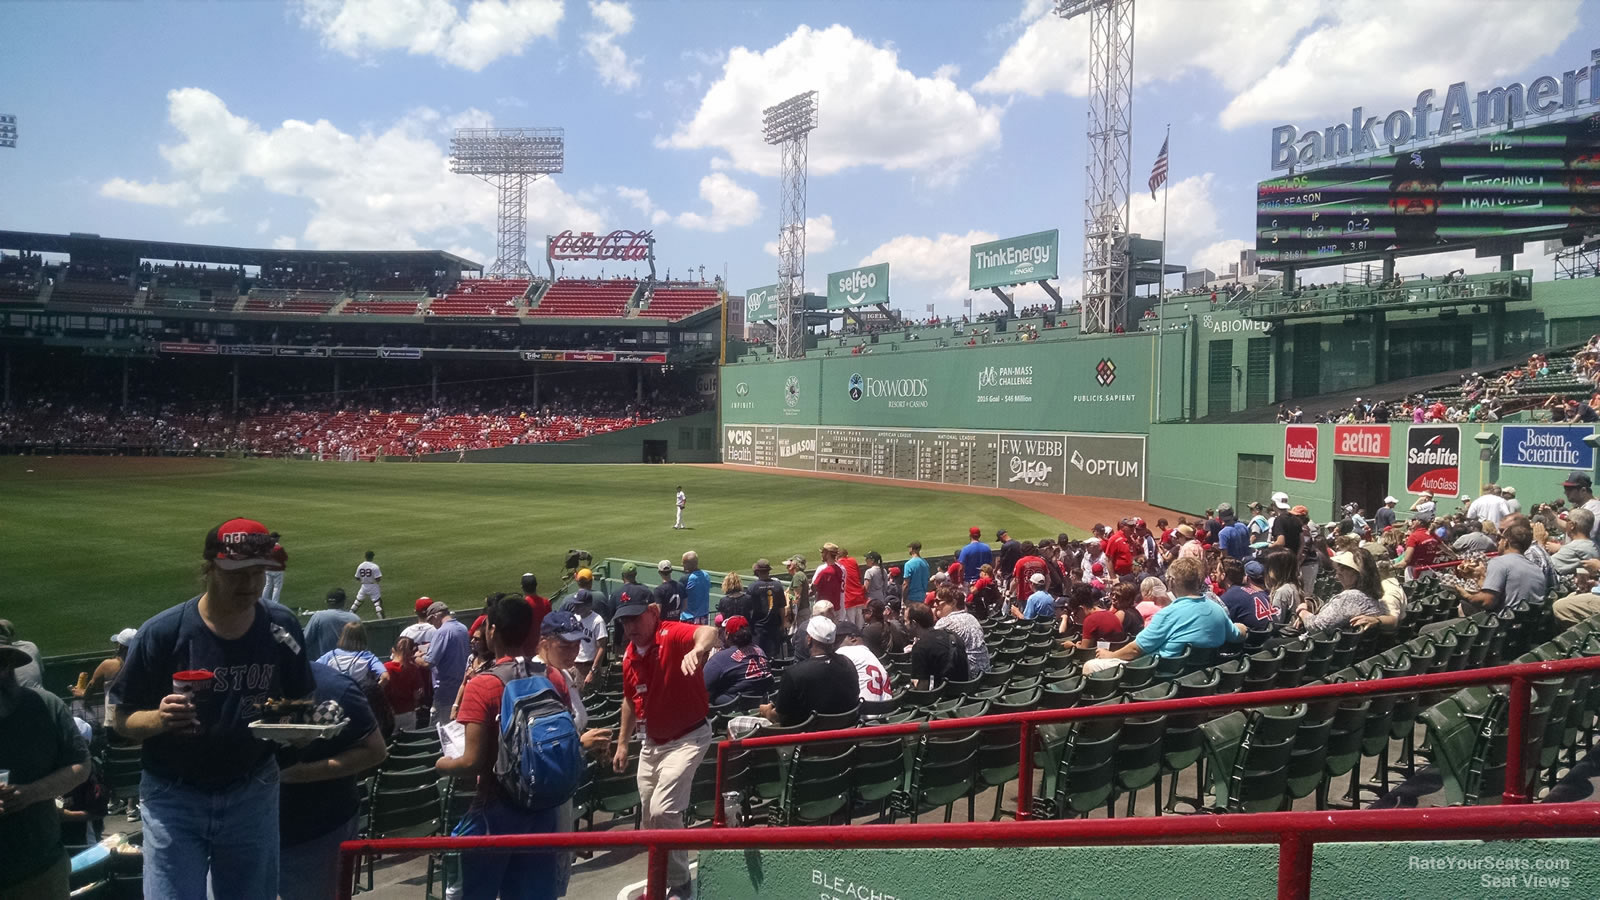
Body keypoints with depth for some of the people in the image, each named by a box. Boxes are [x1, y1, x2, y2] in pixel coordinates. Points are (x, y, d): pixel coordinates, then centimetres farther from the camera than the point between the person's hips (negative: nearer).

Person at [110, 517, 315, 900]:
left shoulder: (282, 628, -6)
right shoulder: (162, 632, -14)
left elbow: (301, 704, 5)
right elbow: (121, 720, -7)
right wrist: (157, 719, -27)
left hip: (253, 795, 3)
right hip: (173, 797, -2)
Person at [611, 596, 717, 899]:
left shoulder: (673, 635, -23)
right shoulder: (629, 656, -1)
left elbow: (708, 632, -46)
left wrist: (698, 648, -68)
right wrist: (622, 743, 17)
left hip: (688, 738, -8)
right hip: (652, 742, 8)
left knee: (663, 812, -17)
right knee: (648, 815, 17)